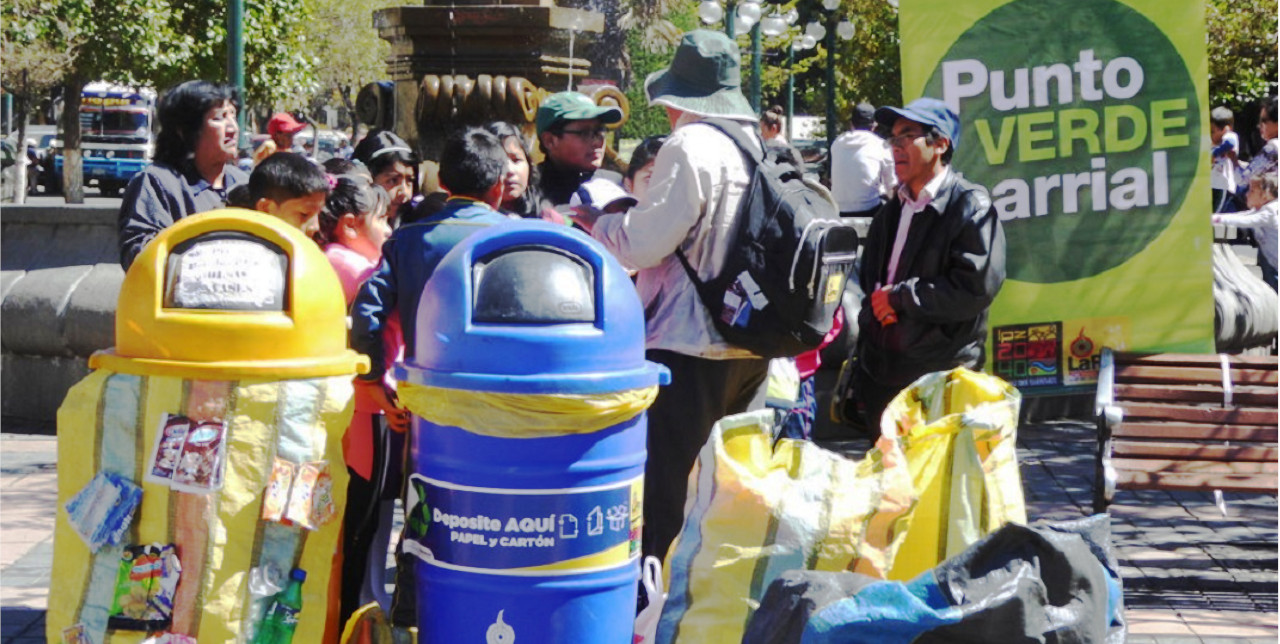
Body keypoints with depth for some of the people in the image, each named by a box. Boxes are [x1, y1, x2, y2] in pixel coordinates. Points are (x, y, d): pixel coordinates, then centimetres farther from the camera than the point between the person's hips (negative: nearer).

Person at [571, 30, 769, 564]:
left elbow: (643, 243, -15)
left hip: (690, 345, -8)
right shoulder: (758, 148, 9)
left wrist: (597, 223, 4)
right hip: (750, 343, 8)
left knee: (669, 497, -2)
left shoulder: (690, 146, -13)